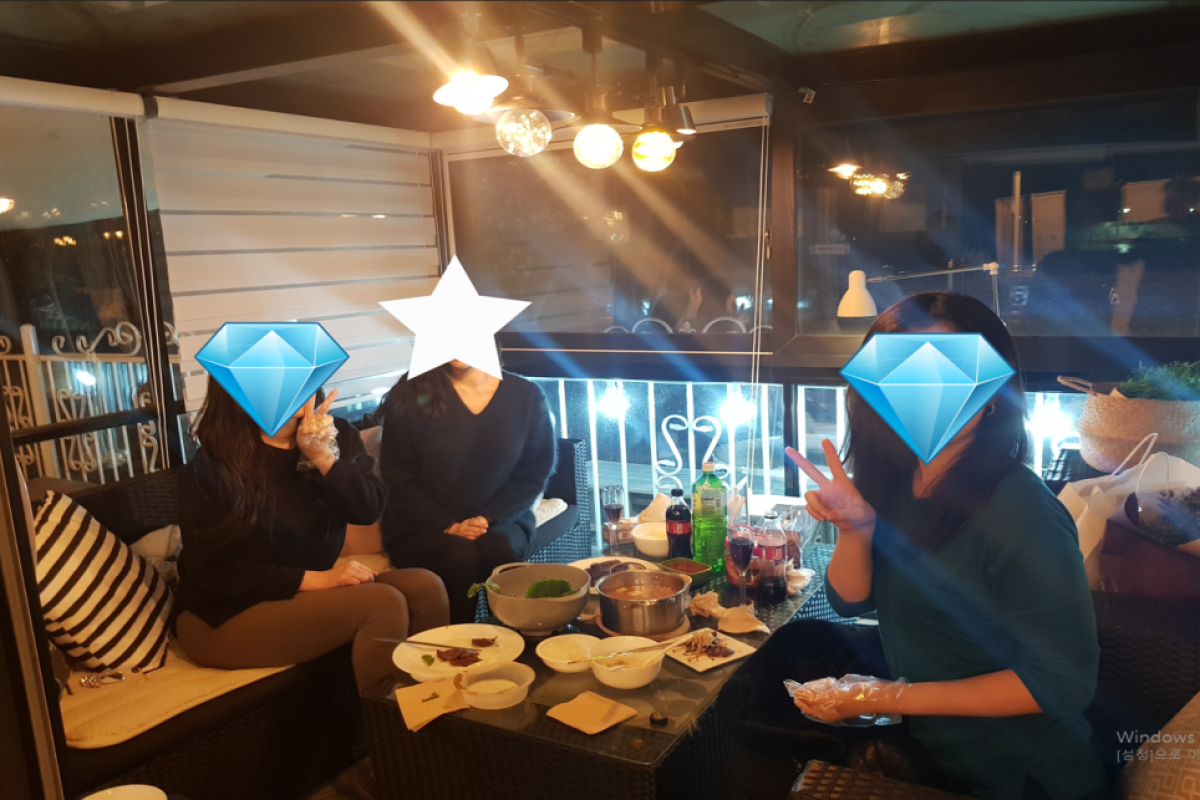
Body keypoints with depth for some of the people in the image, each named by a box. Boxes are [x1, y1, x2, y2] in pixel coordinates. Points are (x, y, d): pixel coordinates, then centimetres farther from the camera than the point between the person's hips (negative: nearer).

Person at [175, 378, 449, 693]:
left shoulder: (335, 435, 3)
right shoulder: (211, 469, -12)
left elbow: (369, 509, -8)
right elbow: (213, 570, -15)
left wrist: (324, 457, -24)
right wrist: (314, 579, -22)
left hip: (314, 588, 6)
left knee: (425, 587, -15)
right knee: (383, 604, -25)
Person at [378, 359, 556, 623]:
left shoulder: (525, 396, 4)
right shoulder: (407, 396, -1)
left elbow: (533, 474, 4)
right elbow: (399, 479, -2)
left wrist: (487, 518, -12)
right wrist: (449, 526, -15)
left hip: (499, 522, 2)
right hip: (422, 526, -1)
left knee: (500, 549, -31)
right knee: (460, 555, -32)